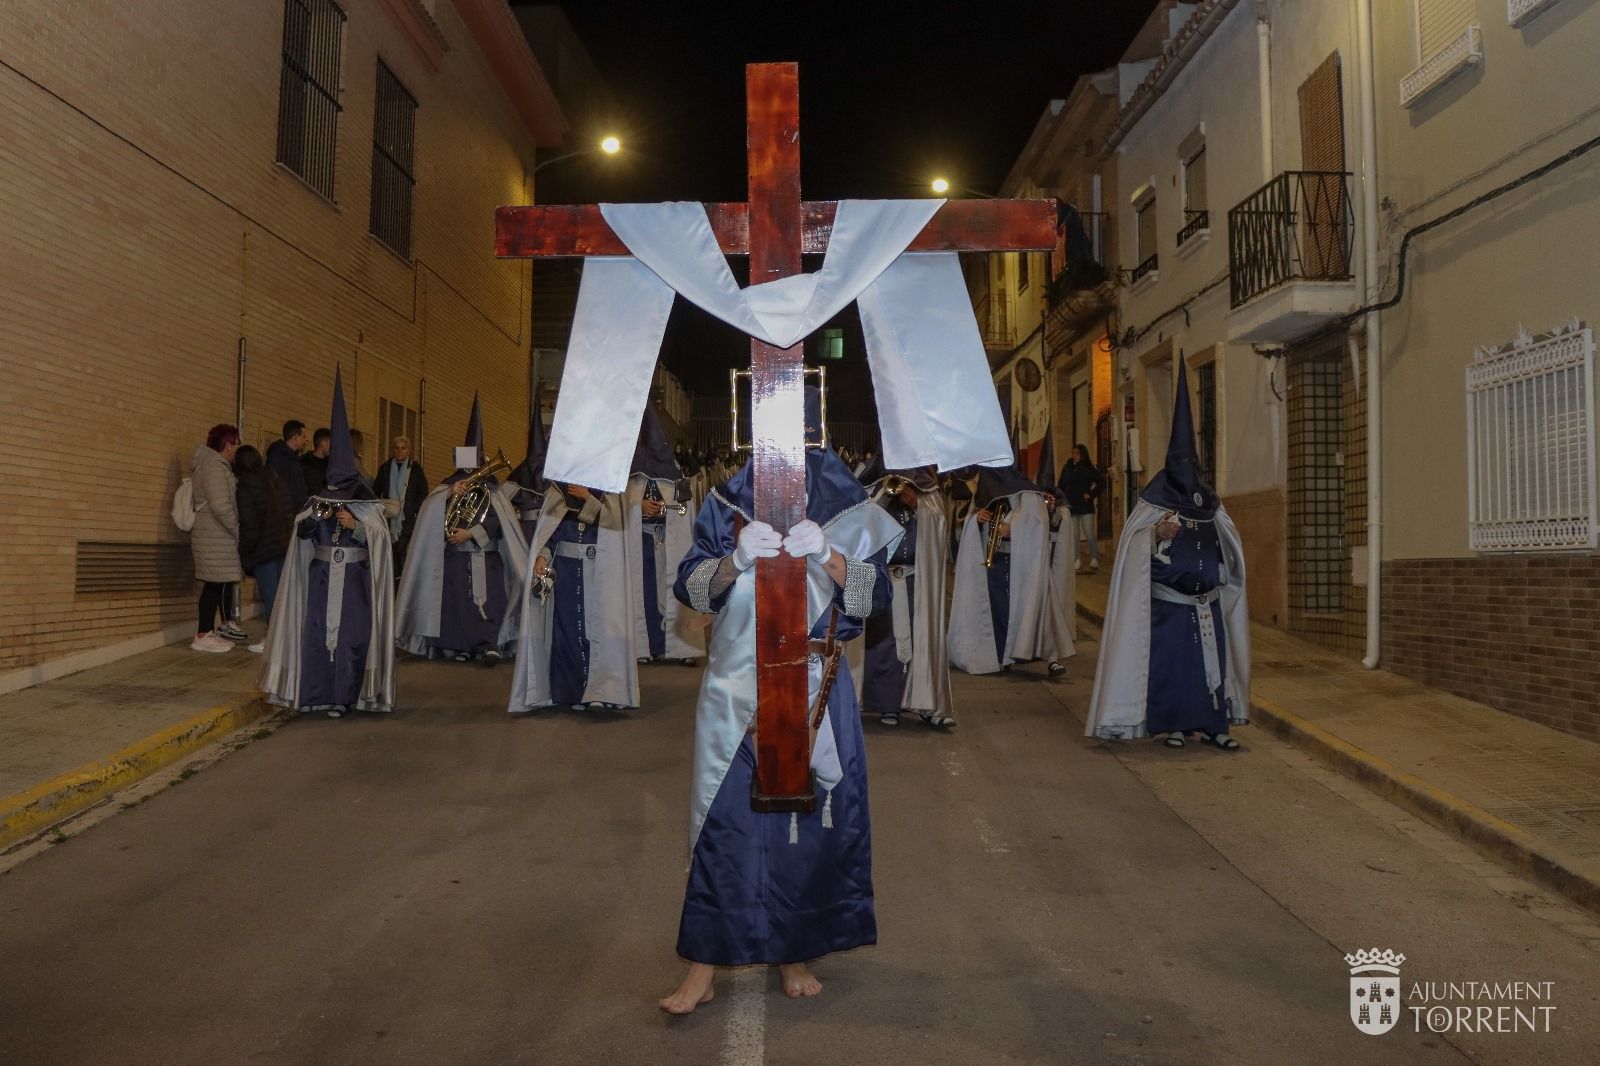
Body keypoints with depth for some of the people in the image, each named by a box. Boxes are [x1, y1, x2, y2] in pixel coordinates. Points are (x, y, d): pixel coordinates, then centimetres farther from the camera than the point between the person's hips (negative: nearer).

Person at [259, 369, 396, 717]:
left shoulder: (368, 504, -1)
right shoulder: (319, 500, 9)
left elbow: (378, 540, -7)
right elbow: (301, 531, 1)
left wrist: (355, 526, -22)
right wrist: (316, 517, -17)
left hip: (354, 577, -3)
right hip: (322, 575, 3)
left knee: (350, 633, -1)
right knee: (316, 631, 0)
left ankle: (343, 696, 5)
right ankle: (315, 694, 7)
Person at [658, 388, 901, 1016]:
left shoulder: (845, 505, 2)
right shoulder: (728, 502, 3)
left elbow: (875, 595, -4)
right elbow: (689, 589, -2)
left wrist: (829, 555, -21)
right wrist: (736, 559, -20)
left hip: (816, 686, 1)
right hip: (736, 685, 0)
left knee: (812, 811, 7)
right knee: (724, 812, 1)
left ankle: (795, 952, 26)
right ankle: (704, 966, 12)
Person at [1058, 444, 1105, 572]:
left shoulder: (1089, 469, 0)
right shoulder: (1067, 468, 8)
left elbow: (1101, 482, -3)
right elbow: (1060, 485, 14)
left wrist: (1091, 494, -7)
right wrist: (1064, 498, 2)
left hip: (1085, 506, -3)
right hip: (1071, 506, 3)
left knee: (1090, 535, -5)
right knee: (1074, 535, 4)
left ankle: (1094, 561, 1)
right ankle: (1076, 561, 9)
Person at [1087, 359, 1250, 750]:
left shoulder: (1209, 502, 11)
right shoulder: (1155, 498, -5)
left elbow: (1228, 551, 18)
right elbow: (1136, 546, -14)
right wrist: (1157, 535, -32)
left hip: (1206, 602, 5)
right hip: (1169, 601, -5)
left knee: (1211, 658, 5)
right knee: (1171, 659, -2)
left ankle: (1212, 723, 14)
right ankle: (1176, 724, 10)